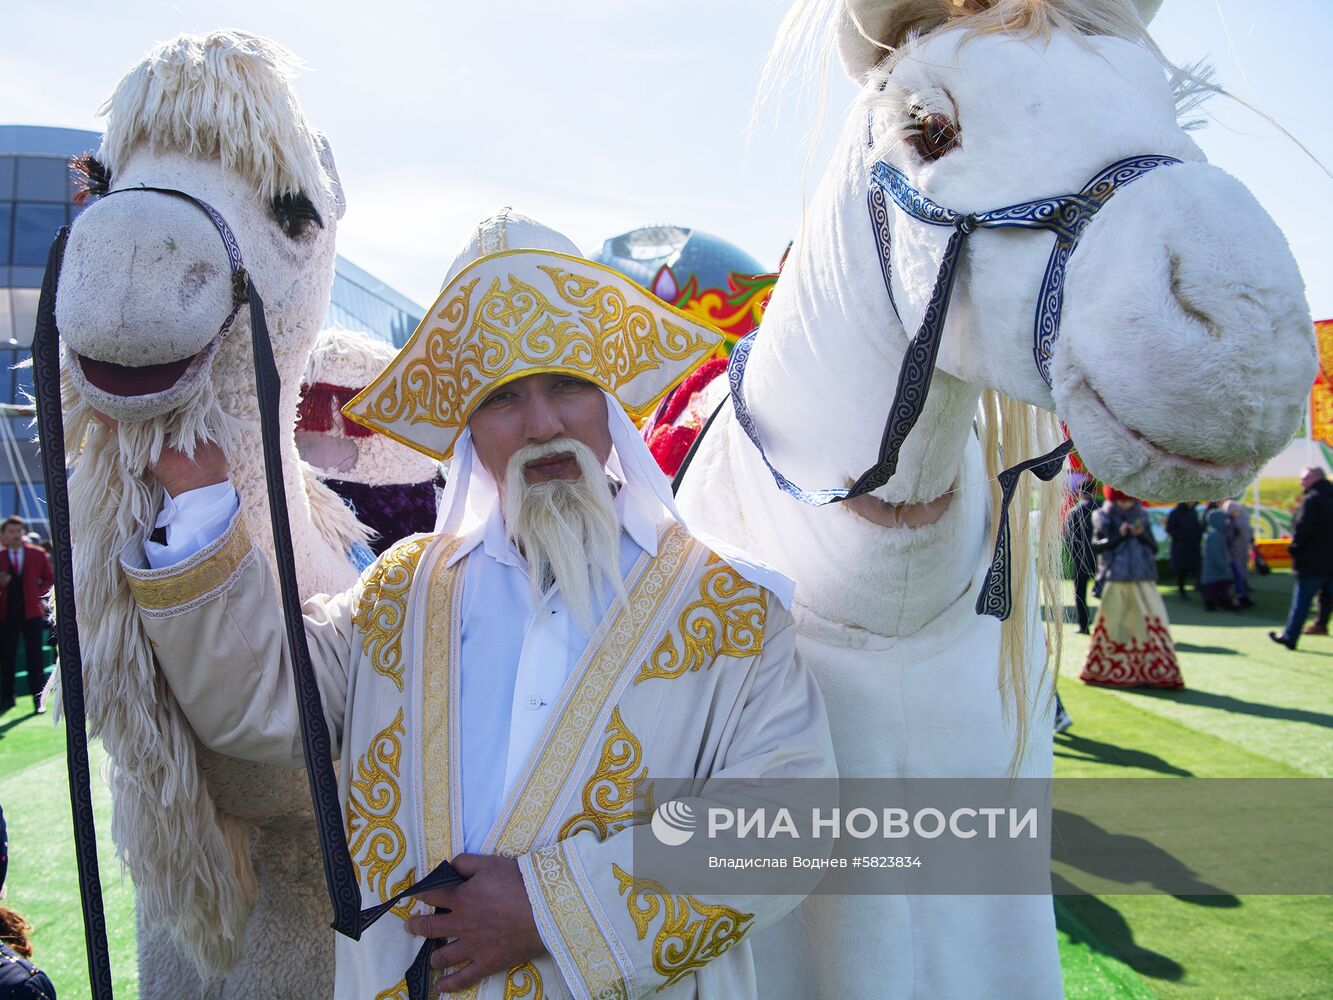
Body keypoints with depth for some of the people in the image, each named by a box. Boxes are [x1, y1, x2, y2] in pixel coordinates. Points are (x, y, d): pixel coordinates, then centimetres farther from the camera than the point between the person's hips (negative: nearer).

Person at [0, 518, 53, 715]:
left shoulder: (37, 554, 5)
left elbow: (50, 579, 11)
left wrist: (38, 594, -3)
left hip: (31, 612, -1)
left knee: (35, 657, -1)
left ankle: (38, 700, 5)